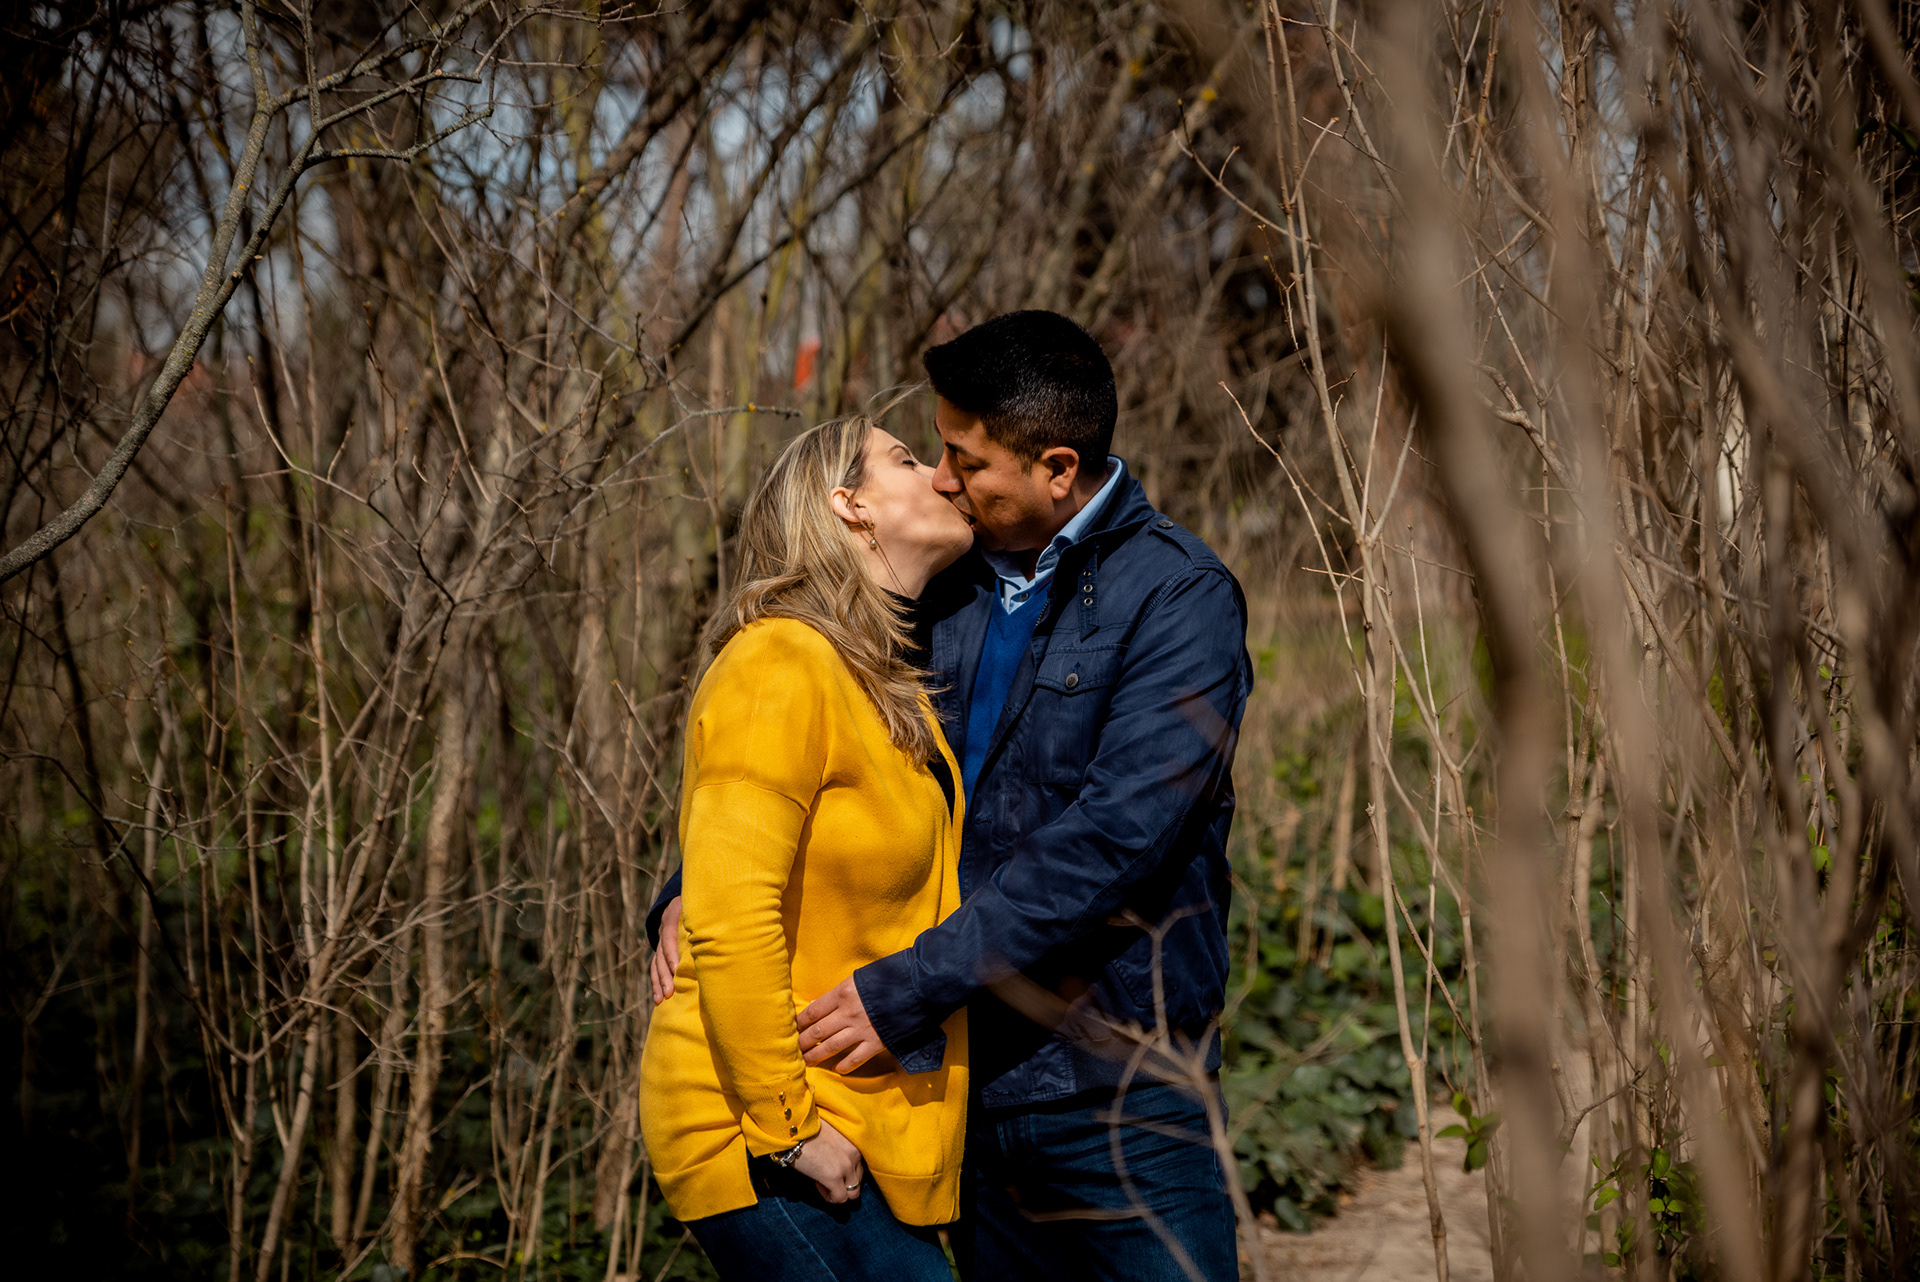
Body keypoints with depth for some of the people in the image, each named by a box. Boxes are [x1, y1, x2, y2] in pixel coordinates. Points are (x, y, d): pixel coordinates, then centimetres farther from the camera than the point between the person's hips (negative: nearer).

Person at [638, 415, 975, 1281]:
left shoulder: (887, 686, 16)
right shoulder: (780, 668, -14)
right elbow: (730, 924, -20)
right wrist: (789, 1130, -18)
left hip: (862, 1133, 9)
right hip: (765, 1138, -9)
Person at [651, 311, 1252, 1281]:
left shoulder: (1180, 599, -11)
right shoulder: (948, 588, 9)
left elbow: (1111, 840, -21)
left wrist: (908, 989, -22)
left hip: (1117, 1097, -6)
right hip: (970, 1079, 6)